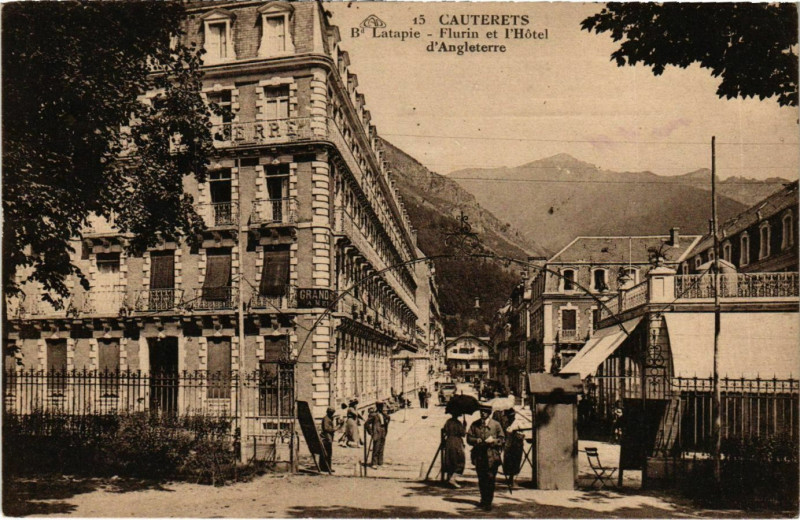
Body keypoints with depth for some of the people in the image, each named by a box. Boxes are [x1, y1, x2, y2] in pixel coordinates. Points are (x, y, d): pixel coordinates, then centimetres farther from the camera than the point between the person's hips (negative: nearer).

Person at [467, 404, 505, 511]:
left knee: (490, 479, -6)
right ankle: (483, 499, 28)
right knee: (481, 480, 11)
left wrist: (493, 440, -14)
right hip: (479, 457, 2)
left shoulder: (496, 425, 3)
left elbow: (502, 439, 5)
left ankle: (488, 502, 1)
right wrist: (478, 441, -11)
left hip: (492, 457, -2)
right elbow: (469, 438, 7)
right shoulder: (474, 425, 9)